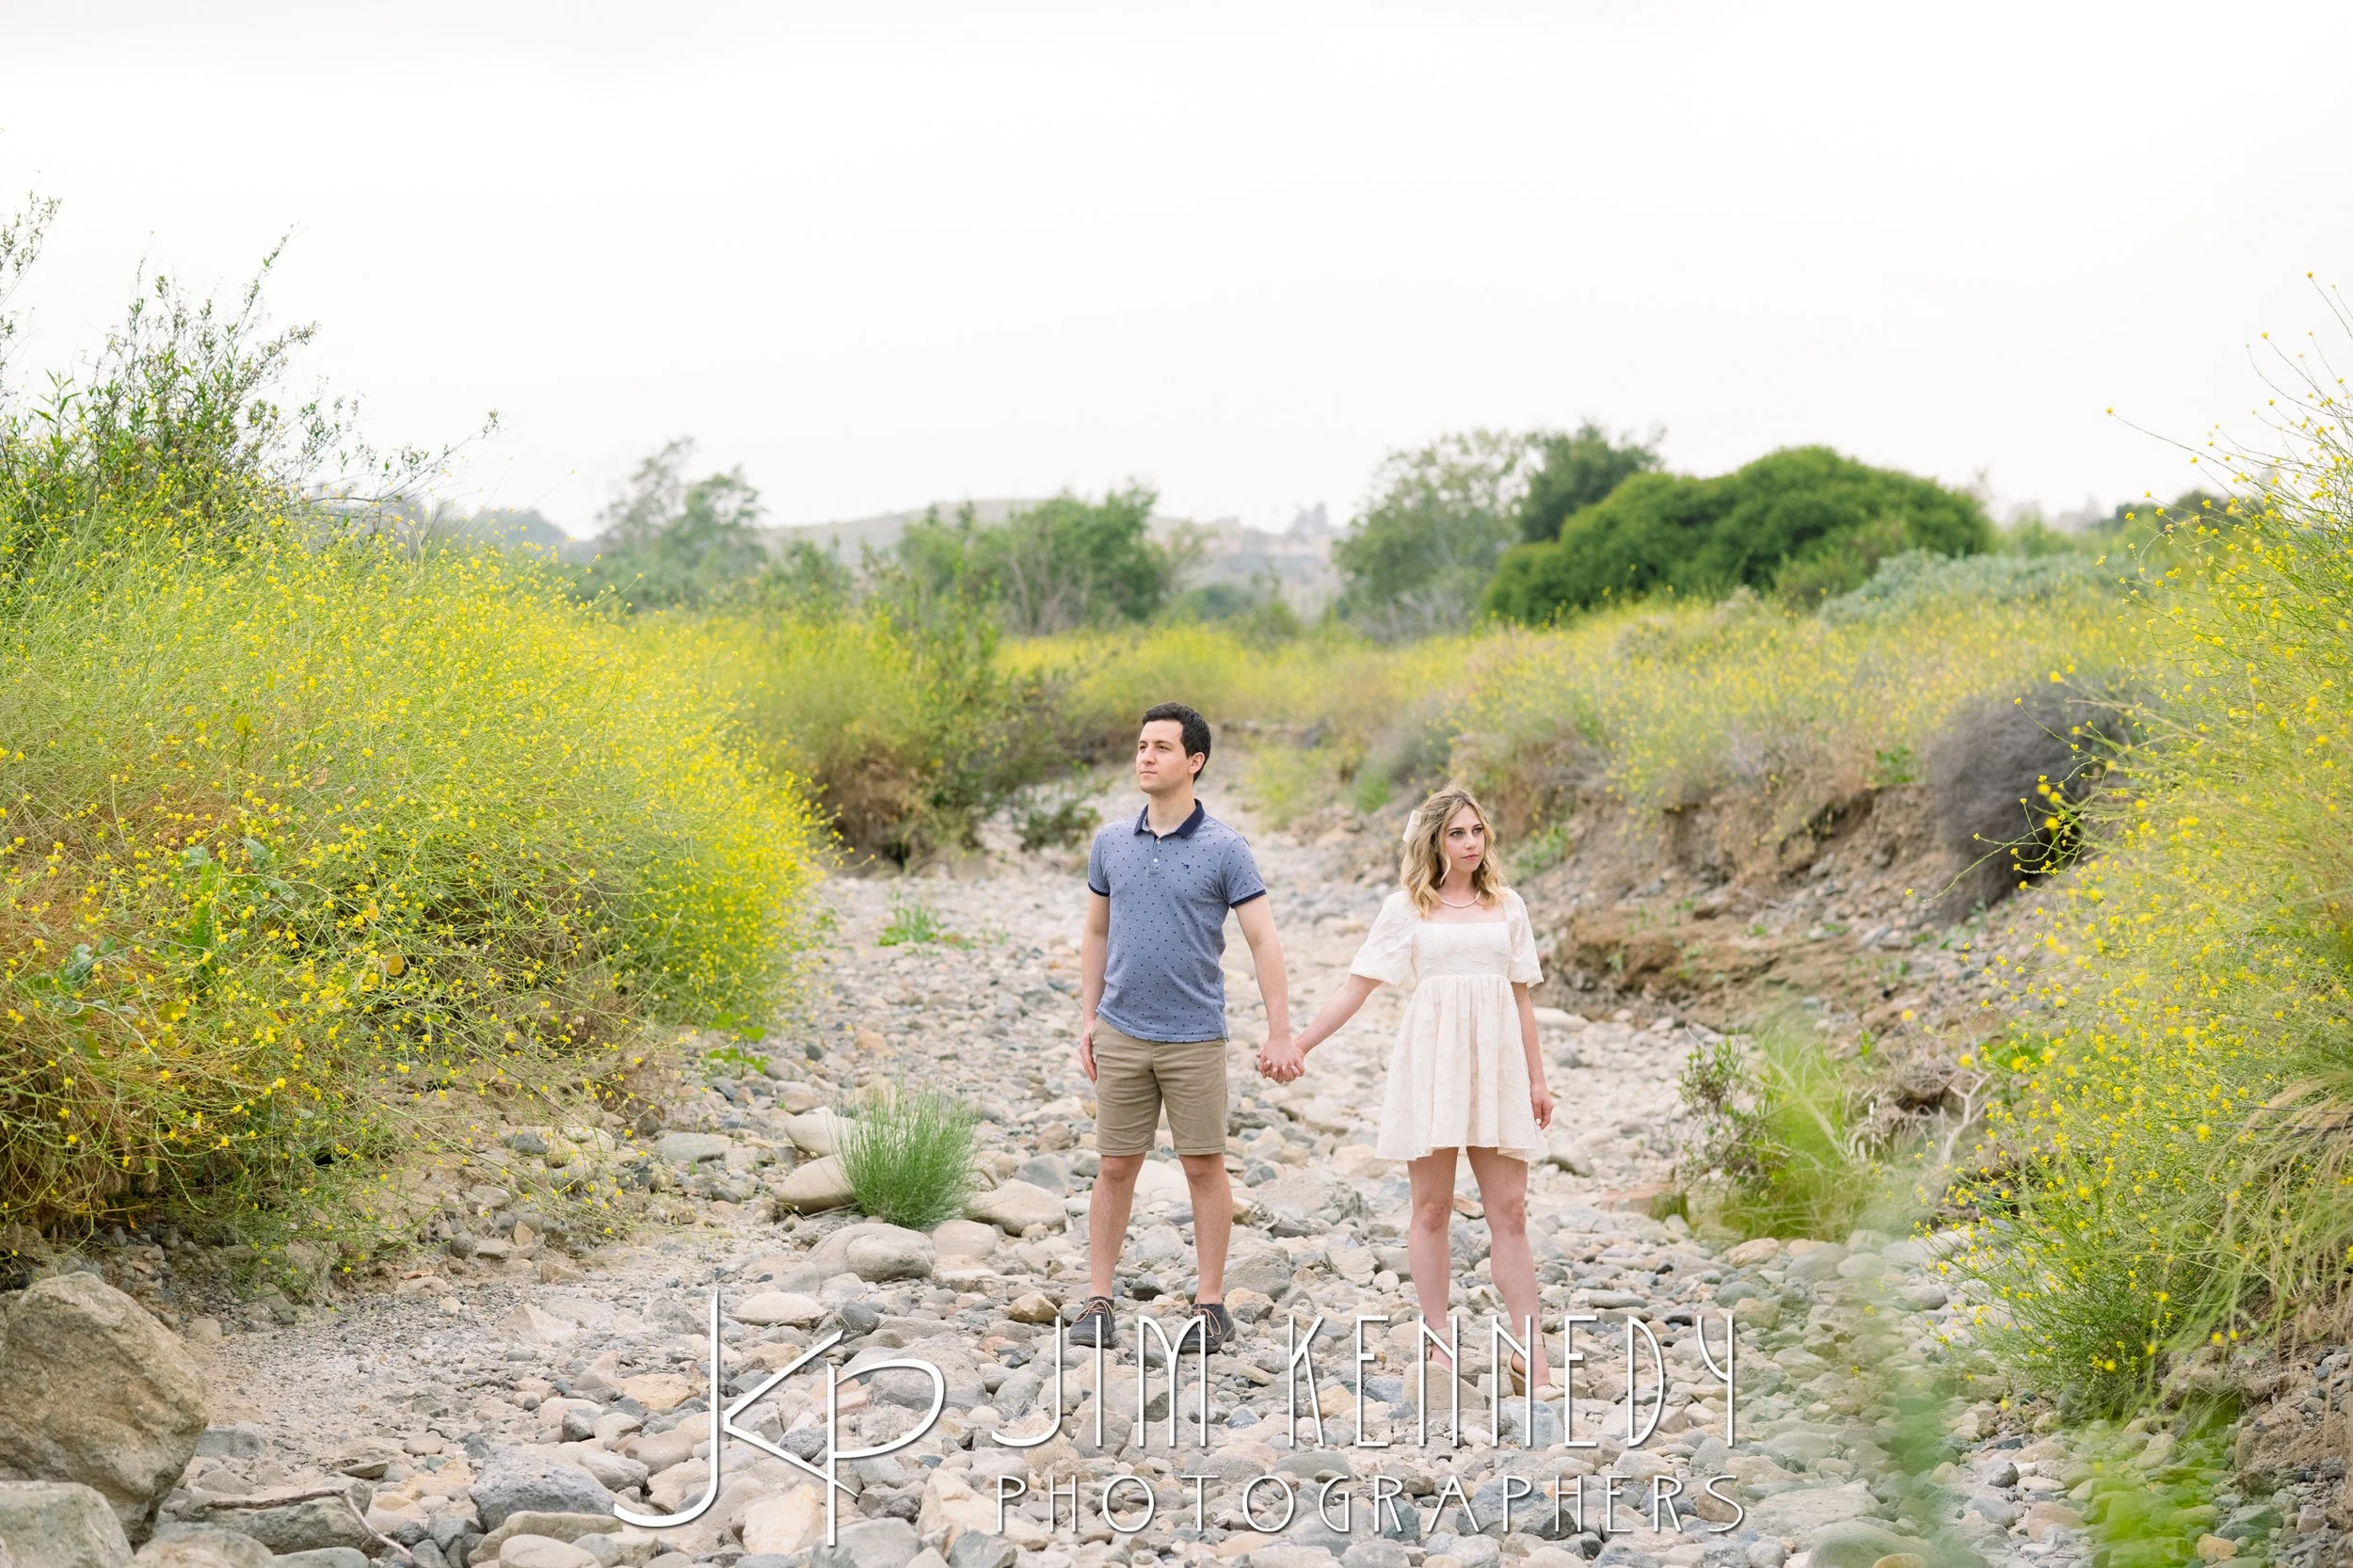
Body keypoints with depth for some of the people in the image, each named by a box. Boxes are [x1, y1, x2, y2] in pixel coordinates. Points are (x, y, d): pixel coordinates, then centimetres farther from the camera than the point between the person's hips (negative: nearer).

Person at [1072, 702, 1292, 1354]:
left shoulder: (1224, 849, -6)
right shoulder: (1111, 842, 6)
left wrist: (1280, 1032, -10)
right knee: (1116, 1169, 6)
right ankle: (1097, 1301, 13)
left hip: (1195, 1037, -3)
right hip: (1121, 1035, 3)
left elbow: (1263, 941, -6)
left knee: (1204, 1168, 4)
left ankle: (1210, 1305, 12)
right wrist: (1088, 1019, 11)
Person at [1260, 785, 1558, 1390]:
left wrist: (1537, 1078, 14)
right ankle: (1439, 1342, 9)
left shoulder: (1507, 907, 12)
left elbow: (1521, 998, 15)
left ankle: (1531, 1353, 0)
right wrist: (1298, 1045, -4)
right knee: (1432, 1208, 1)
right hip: (1430, 1062, -2)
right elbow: (1356, 986, 3)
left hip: (1495, 1065, 2)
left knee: (1509, 1211, -1)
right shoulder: (1407, 909, 4)